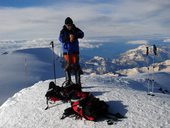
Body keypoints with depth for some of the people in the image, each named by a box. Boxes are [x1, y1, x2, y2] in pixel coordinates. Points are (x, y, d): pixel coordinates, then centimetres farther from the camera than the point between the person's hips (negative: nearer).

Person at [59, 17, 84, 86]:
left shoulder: (75, 30, 2)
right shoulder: (63, 31, -1)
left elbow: (81, 34, -13)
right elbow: (61, 39, -16)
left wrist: (75, 36, -33)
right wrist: (68, 37, -32)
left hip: (75, 51, 1)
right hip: (66, 51, -1)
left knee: (76, 65, -2)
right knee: (68, 65, -4)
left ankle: (78, 82, 6)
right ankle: (68, 81, 10)